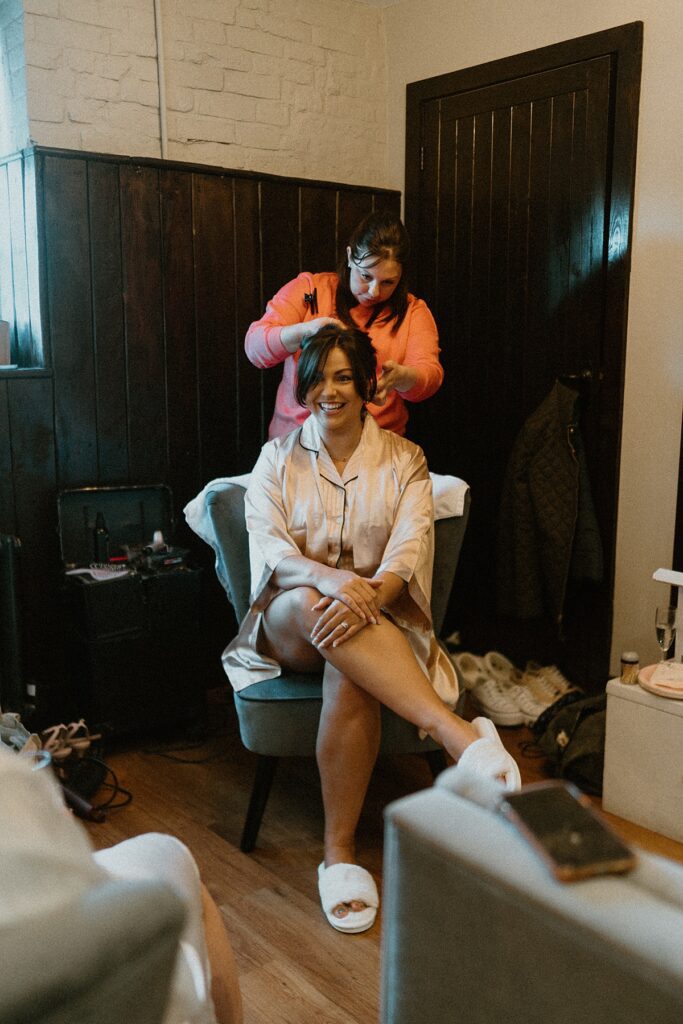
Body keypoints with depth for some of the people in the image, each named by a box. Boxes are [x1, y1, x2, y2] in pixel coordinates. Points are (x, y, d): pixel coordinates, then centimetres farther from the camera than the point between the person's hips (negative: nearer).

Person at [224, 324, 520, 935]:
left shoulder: (403, 460, 7)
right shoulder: (278, 459, 9)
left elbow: (408, 552, -7)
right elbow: (268, 548, -6)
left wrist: (367, 598, -31)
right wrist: (329, 576, -29)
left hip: (379, 622, 0)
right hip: (288, 623, 1)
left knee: (350, 674, -37)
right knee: (313, 605, -38)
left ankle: (340, 851, -25)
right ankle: (461, 735, -47)